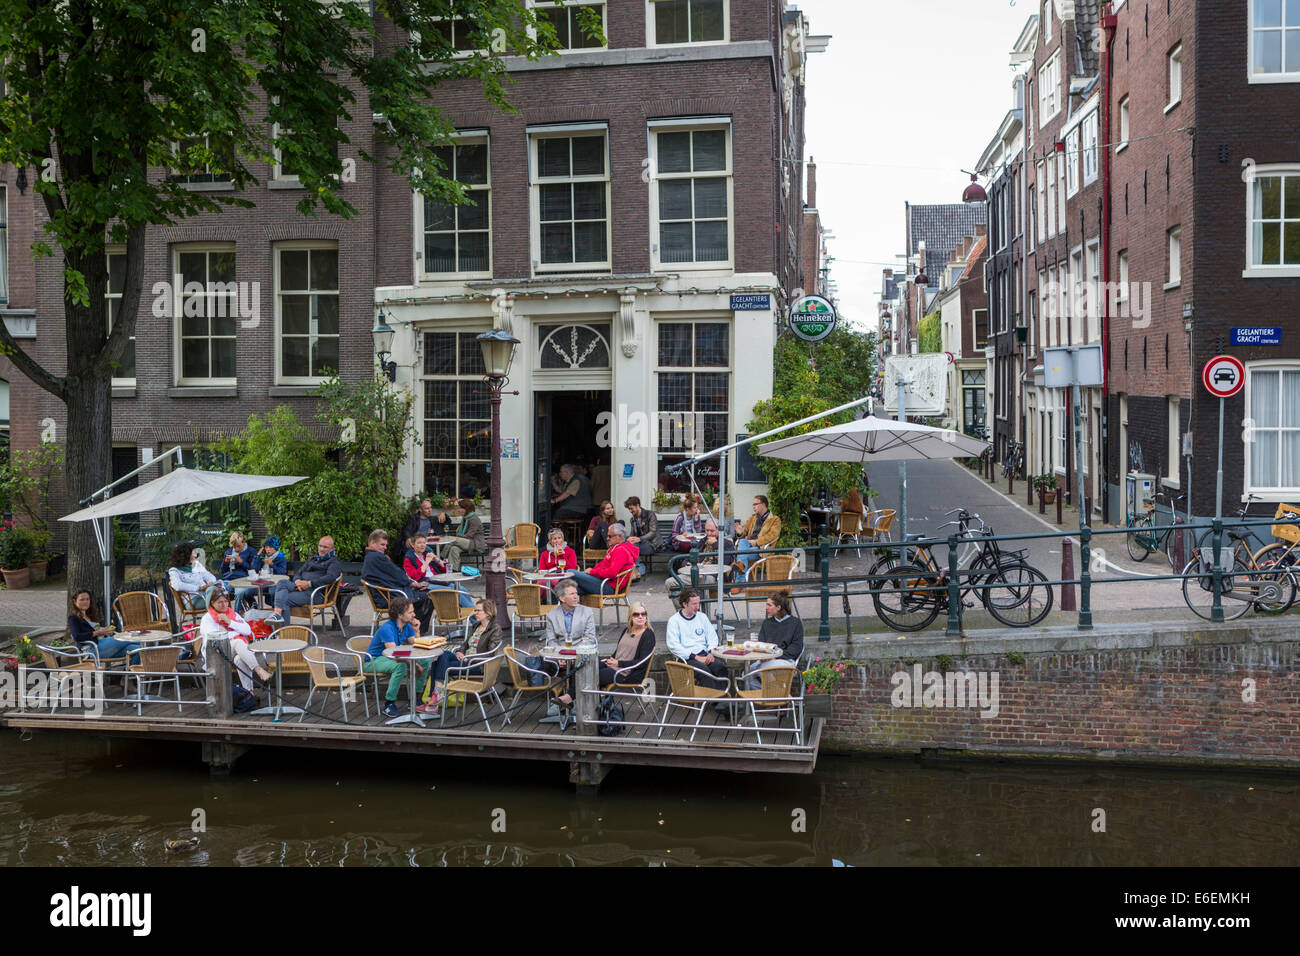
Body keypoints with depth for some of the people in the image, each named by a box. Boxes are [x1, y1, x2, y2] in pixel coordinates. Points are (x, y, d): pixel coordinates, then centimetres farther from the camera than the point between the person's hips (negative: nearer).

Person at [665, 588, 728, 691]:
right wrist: (696, 657, -14)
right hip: (686, 658, -4)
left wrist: (711, 653, -5)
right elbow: (673, 646, -7)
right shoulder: (674, 620, 2)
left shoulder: (702, 617, 18)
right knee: (704, 670, -34)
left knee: (720, 666, -27)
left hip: (704, 654, 4)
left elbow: (713, 638, 17)